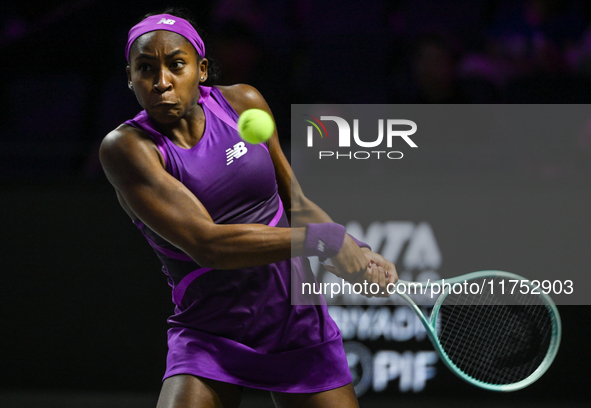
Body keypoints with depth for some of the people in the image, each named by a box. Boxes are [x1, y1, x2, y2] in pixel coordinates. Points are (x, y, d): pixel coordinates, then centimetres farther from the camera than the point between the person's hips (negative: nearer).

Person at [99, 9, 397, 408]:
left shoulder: (243, 103, -1)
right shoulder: (127, 146, -15)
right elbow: (206, 243, -25)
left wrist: (357, 255, -6)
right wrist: (324, 238, -28)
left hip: (299, 321, 4)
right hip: (209, 340, -3)